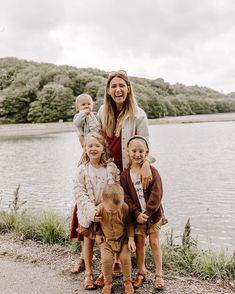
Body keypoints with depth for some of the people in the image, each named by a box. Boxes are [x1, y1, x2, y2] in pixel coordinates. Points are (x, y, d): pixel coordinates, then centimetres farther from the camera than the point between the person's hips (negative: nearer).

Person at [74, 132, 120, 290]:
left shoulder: (111, 167, -5)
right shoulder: (82, 170, -10)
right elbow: (79, 194, -14)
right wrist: (91, 211, -23)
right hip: (88, 213, -1)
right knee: (88, 242, 13)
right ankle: (89, 273, 28)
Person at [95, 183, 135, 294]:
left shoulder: (125, 207, -21)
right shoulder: (99, 210, -23)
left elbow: (129, 223, -4)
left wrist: (131, 238, -7)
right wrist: (98, 235, -5)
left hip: (123, 239, 0)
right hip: (106, 240, 0)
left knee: (125, 258, -14)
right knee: (106, 259, -18)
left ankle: (127, 281, 13)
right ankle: (107, 283, 8)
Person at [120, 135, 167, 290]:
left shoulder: (152, 171, -10)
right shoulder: (124, 175, -3)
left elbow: (156, 194, -15)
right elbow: (126, 197, -6)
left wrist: (147, 212, -19)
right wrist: (137, 214, -15)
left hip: (153, 213, -2)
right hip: (136, 215, 2)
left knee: (155, 243, 6)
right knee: (139, 244, 11)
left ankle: (159, 275, 20)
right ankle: (141, 273, 29)